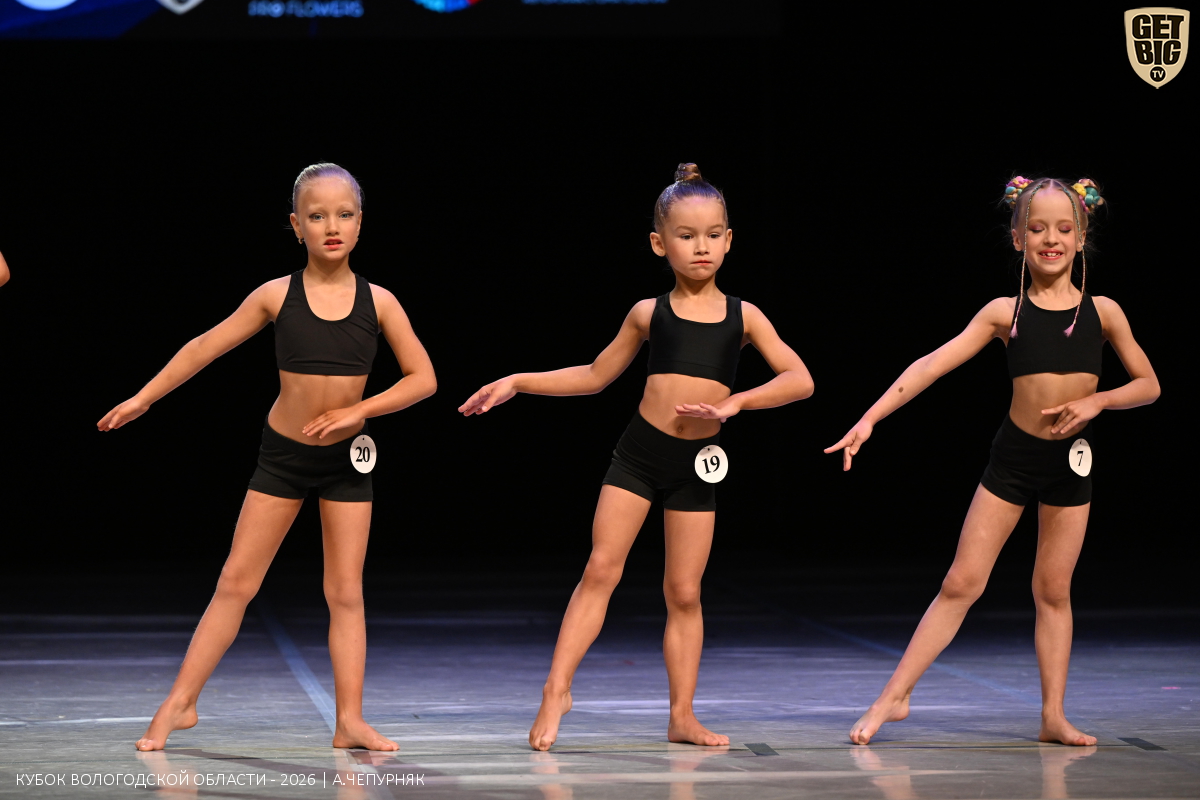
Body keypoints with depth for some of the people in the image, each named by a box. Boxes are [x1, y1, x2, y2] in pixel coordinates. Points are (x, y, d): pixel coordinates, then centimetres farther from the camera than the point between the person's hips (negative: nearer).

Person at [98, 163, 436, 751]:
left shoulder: (378, 301, -6)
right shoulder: (277, 296, -7)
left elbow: (423, 378, -4)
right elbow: (205, 347, 1)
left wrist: (358, 410, -15)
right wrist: (143, 398, 4)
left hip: (347, 458, 0)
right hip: (282, 454, 0)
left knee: (345, 592, 3)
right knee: (236, 581, 2)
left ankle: (350, 720, 6)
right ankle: (180, 703, 8)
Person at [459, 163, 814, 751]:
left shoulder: (743, 316, 3)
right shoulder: (649, 313, 5)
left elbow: (799, 379, -5)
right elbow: (594, 376, 17)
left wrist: (735, 403, -17)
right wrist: (516, 382, 11)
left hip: (698, 465, 0)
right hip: (638, 454, 0)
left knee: (684, 592, 5)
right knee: (601, 569, -8)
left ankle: (682, 717, 10)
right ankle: (557, 689, -4)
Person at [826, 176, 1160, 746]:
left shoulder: (1102, 310, 0)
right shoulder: (1006, 312, -4)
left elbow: (1148, 385, 7)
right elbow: (931, 366, -10)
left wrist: (1096, 401, -12)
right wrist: (869, 420, -17)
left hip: (1072, 461, 1)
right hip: (1014, 458, -1)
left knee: (1054, 589, 7)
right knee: (962, 581, -2)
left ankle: (1053, 716, 13)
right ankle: (895, 696, 3)